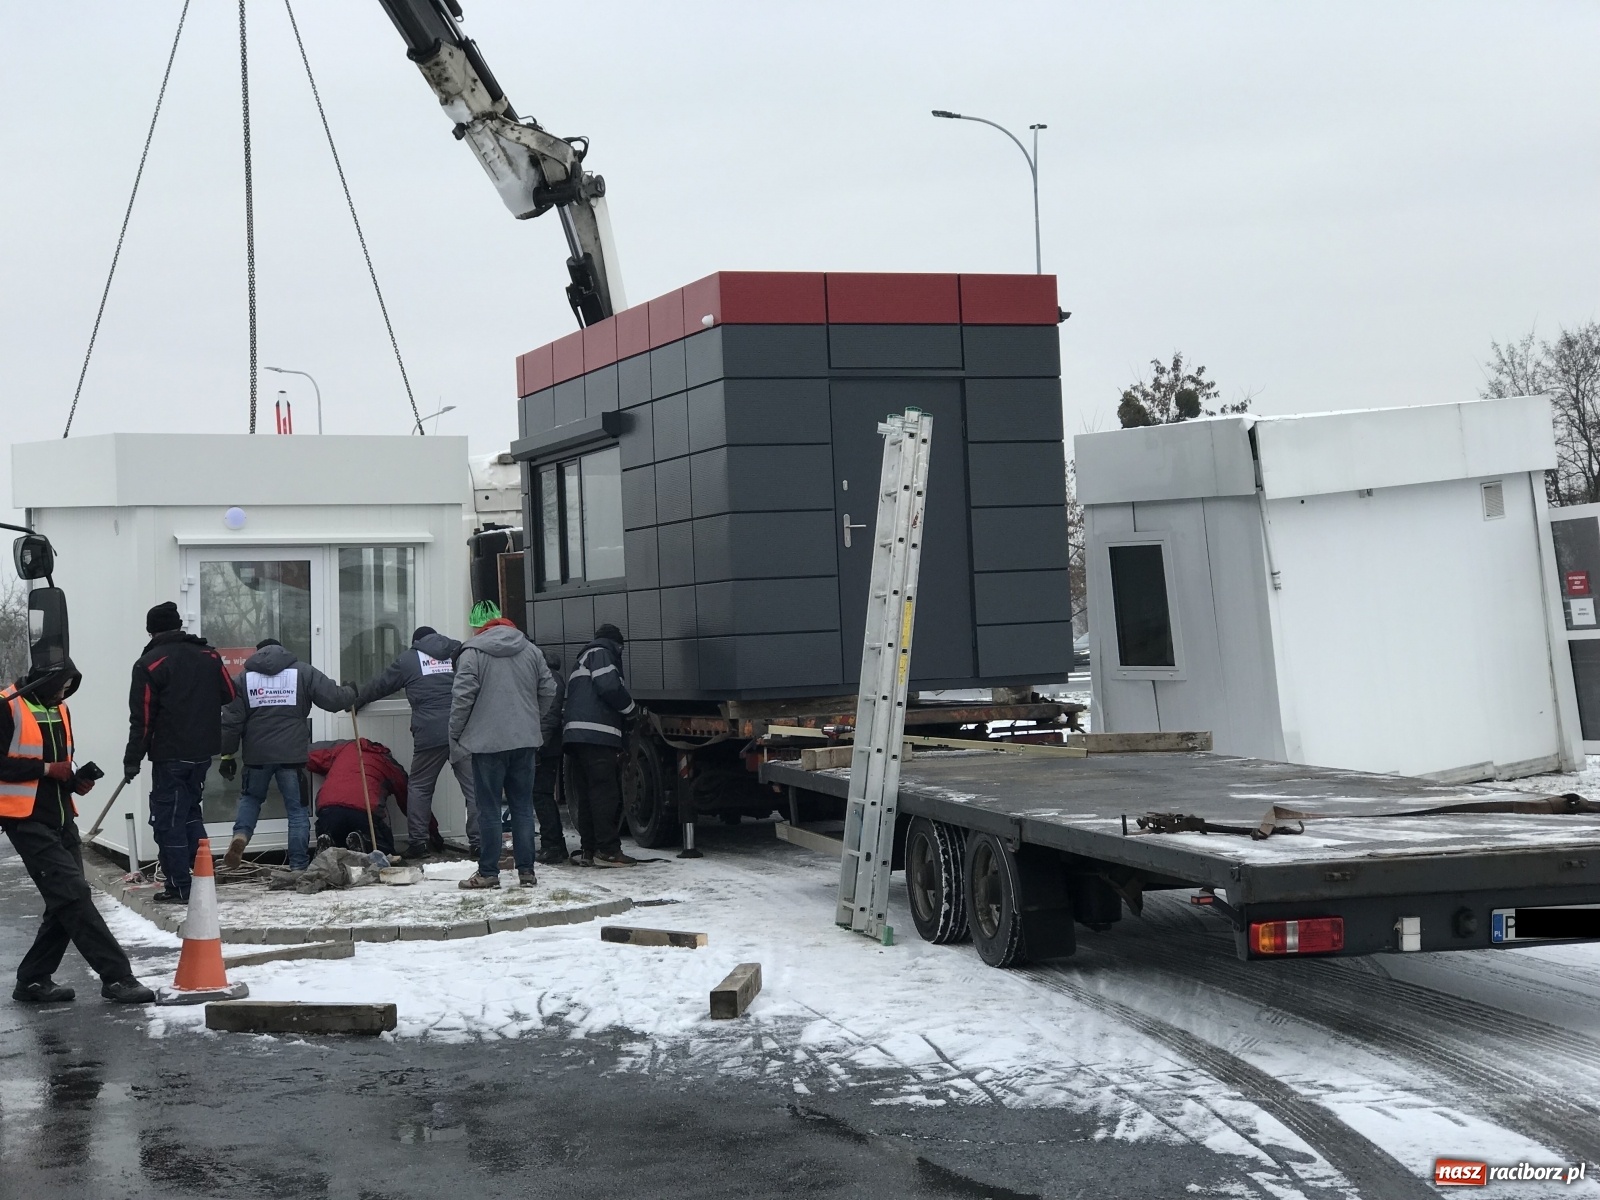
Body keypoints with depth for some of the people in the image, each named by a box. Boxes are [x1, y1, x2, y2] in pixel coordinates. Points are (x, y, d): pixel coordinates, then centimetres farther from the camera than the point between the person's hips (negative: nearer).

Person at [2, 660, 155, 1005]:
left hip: (61, 818, 8)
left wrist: (74, 779, 4)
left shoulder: (58, 708, 13)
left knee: (66, 903, 8)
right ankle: (116, 976, -12)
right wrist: (46, 769, -17)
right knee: (74, 895, -12)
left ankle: (33, 979, 19)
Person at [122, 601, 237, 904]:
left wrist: (132, 759, -6)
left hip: (169, 754, -6)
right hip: (202, 751, 6)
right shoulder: (209, 656, 6)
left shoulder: (150, 663, -9)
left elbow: (142, 718, -11)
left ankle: (180, 887, -1)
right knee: (190, 811, 21)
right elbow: (229, 695, 9)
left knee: (168, 820, 0)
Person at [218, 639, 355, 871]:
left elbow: (231, 721, 3)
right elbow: (333, 698, -1)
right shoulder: (303, 672, 3)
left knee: (250, 797, 24)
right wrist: (351, 694, 21)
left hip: (257, 755, 1)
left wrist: (227, 754, 10)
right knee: (297, 809, 6)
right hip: (292, 754, -1)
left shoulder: (245, 677, 6)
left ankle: (241, 835, -1)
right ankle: (299, 866, 6)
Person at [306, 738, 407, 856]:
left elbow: (311, 760, 32)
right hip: (365, 810, -2)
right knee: (386, 851, 13)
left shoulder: (345, 748, 29)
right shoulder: (392, 766, 25)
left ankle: (326, 843, -11)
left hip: (328, 808, 2)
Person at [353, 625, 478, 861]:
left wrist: (357, 701, 41)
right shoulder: (459, 653, 16)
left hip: (428, 735, -1)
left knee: (420, 788, 13)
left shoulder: (408, 659, 13)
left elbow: (380, 685, 24)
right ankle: (479, 841, -3)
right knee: (473, 788, 1)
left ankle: (417, 842, 10)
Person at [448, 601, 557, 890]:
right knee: (523, 806, 9)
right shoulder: (531, 650, 7)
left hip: (487, 742, -4)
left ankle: (488, 872, 4)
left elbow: (462, 696, -12)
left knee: (489, 809, 1)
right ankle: (526, 871, 9)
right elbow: (548, 690, 10)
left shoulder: (473, 651, -8)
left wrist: (455, 733, 1)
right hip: (525, 741, 4)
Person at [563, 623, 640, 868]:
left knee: (585, 795, 8)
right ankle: (608, 850, -13)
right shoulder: (601, 653, 4)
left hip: (575, 736, 9)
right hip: (597, 734, -9)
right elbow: (608, 687, -11)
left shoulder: (581, 660, 32)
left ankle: (589, 850, 7)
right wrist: (632, 709, 3)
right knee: (605, 793, -10)